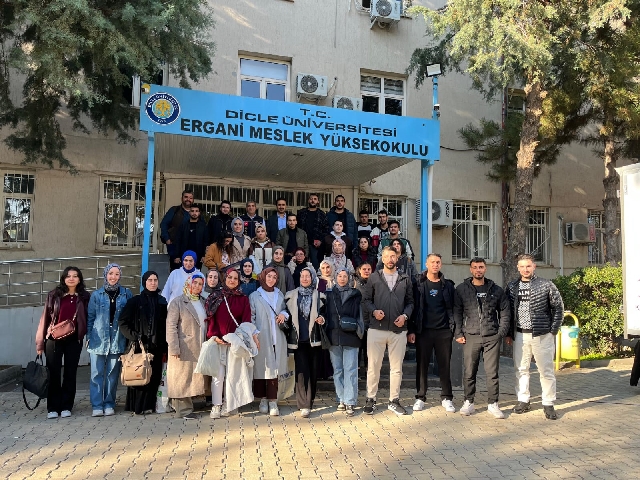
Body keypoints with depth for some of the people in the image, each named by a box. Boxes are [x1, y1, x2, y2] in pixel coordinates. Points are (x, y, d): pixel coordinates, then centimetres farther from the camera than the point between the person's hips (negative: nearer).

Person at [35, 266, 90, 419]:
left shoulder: (84, 297, 4)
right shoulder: (54, 295, 1)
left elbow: (87, 319, 6)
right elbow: (45, 317, 2)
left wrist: (87, 337, -5)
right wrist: (40, 342, 1)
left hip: (74, 340, 1)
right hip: (54, 340, -1)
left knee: (70, 373, 7)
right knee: (54, 374, 4)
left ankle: (66, 407, 17)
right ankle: (52, 408, 14)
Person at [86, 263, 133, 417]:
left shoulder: (126, 294, 4)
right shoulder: (96, 295, 4)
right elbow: (90, 317, 7)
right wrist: (89, 337, 1)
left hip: (118, 340, 0)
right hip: (99, 339, 0)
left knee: (113, 374, 6)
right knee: (97, 374, 0)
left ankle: (109, 404, 16)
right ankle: (97, 405, 7)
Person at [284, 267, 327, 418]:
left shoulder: (319, 296, 7)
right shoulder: (291, 295, 9)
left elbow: (324, 314, 12)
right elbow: (287, 314, 12)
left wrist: (322, 319, -7)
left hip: (314, 338, 1)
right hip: (298, 339, -1)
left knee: (313, 370, 5)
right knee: (302, 370, -8)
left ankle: (310, 400, 21)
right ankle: (304, 405, -6)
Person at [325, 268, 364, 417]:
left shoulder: (355, 294, 7)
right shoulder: (330, 295, 11)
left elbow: (359, 314, 5)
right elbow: (326, 314, 12)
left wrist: (357, 329, -8)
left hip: (350, 337, -2)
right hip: (334, 336, 2)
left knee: (350, 370, -5)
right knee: (337, 370, 8)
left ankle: (350, 402, -1)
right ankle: (341, 399, 19)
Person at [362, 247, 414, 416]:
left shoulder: (405, 279, 11)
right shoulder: (374, 278, 6)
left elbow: (410, 302, 12)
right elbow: (365, 300, 5)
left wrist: (405, 315, -5)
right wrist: (374, 311, -13)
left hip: (398, 329, 2)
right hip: (376, 329, -1)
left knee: (397, 367, 8)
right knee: (373, 366, 3)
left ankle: (394, 400, 21)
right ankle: (371, 399, 16)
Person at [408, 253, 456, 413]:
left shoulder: (448, 285, 7)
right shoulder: (419, 284, 2)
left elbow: (452, 308, 7)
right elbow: (413, 307, 0)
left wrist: (454, 329, 0)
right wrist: (412, 330, -6)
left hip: (444, 331, 1)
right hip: (423, 331, -1)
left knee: (445, 365, 6)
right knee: (422, 364, 5)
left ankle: (446, 398, 17)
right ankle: (420, 397, 15)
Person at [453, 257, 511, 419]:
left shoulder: (496, 290, 8)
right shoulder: (461, 289, 3)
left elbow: (505, 312, 11)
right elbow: (457, 312, 3)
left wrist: (502, 332, 2)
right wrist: (458, 333, -4)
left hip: (492, 337, 1)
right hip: (470, 337, -1)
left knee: (492, 372, 4)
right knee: (469, 372, 5)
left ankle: (493, 404, 16)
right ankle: (469, 402, 19)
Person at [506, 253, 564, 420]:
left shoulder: (546, 285, -3)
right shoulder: (512, 287, 6)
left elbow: (558, 307, 1)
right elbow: (508, 311, 12)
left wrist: (553, 331, -3)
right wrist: (509, 333, 8)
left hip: (542, 335, -3)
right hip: (520, 335, 3)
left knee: (546, 371, 3)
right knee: (521, 369, 9)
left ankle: (548, 404, 15)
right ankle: (523, 401, 21)